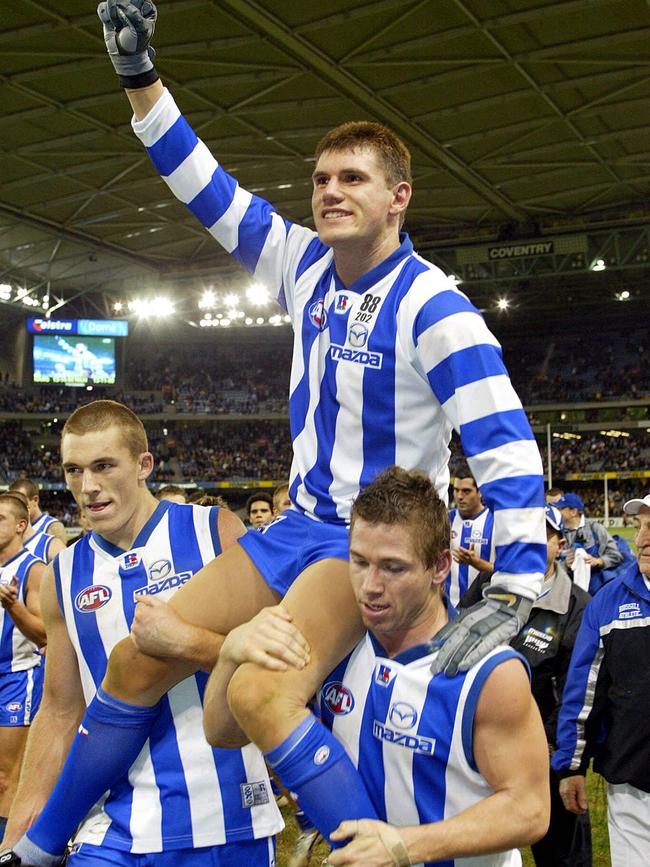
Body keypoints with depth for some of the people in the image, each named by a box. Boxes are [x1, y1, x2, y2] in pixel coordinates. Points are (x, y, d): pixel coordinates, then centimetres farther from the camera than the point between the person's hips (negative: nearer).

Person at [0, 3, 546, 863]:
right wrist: (139, 75, 6)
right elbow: (209, 190, 10)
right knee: (137, 661, 4)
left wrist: (511, 595, -29)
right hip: (300, 524, 7)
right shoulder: (307, 264, 3)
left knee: (262, 693, -31)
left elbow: (507, 447, -23)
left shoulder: (432, 306, -18)